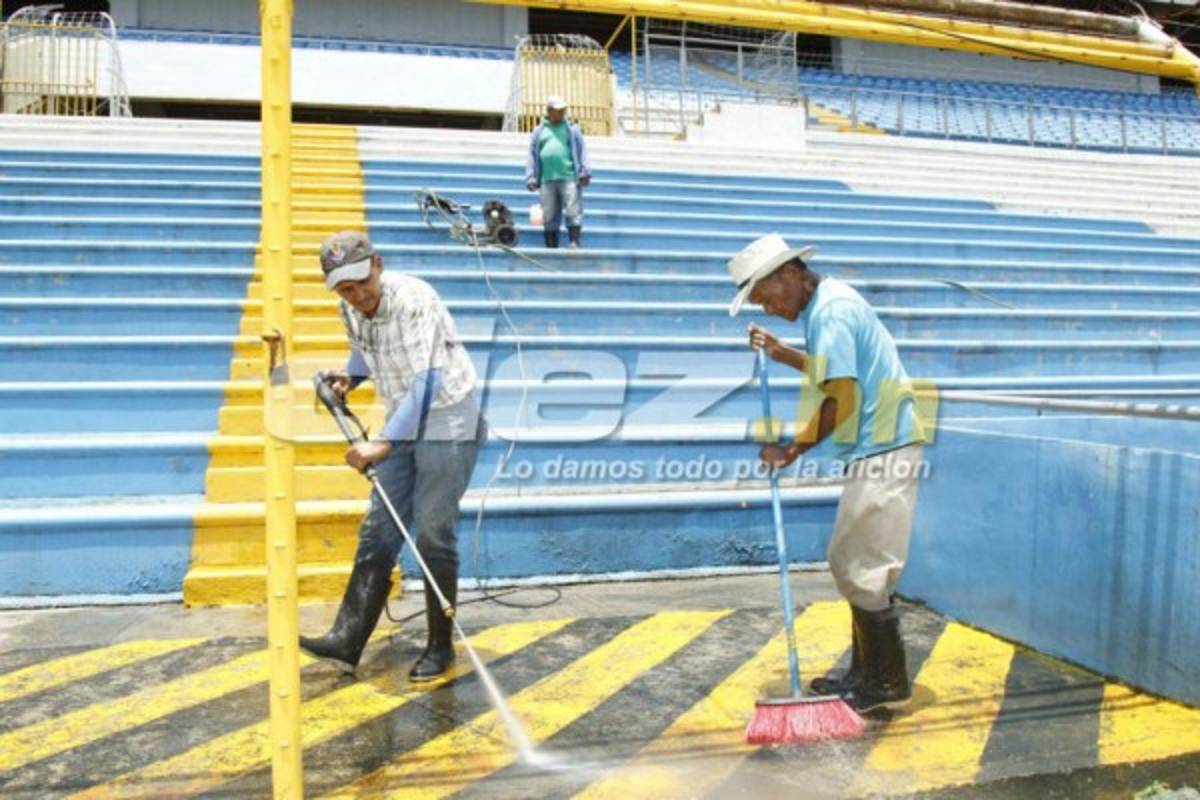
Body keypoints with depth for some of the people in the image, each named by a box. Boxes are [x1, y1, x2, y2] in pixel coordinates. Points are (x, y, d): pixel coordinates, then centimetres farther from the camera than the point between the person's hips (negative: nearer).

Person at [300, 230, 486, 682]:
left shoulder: (415, 300, -24)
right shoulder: (351, 311, 0)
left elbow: (426, 381, -32)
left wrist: (383, 442, -37)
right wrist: (349, 377, 0)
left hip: (447, 424, -7)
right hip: (402, 425, 7)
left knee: (433, 535, -6)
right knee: (379, 530, 5)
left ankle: (440, 648, 9)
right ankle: (347, 640, 10)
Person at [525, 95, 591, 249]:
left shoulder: (572, 129, 12)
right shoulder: (539, 131, 16)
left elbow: (582, 151, 6)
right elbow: (532, 155, 15)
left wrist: (585, 172, -5)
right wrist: (531, 178, 5)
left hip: (569, 178, -2)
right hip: (547, 180, 2)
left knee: (573, 212, -10)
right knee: (549, 217, 3)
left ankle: (575, 243, -12)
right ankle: (551, 247, 6)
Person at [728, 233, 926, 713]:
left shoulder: (829, 312, -18)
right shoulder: (828, 302, 14)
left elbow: (841, 400, -22)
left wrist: (794, 450, -13)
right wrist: (781, 354, 21)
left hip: (881, 452, -11)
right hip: (878, 448, 11)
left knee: (863, 570, -4)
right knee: (851, 563, 16)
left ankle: (889, 684, 7)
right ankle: (866, 673, 26)